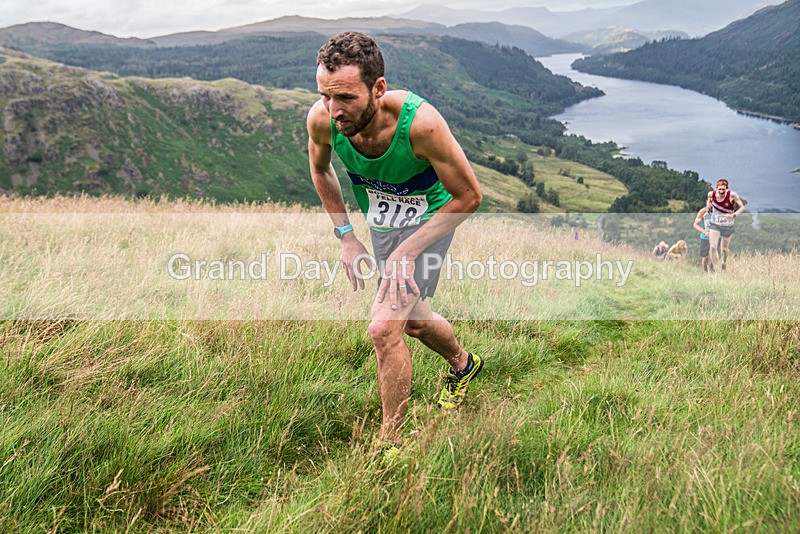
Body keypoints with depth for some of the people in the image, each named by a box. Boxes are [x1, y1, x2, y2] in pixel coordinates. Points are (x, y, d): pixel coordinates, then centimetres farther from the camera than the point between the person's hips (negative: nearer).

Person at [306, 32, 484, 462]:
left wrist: (408, 251, -26)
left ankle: (392, 444, 2)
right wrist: (345, 235, -4)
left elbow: (469, 195, -23)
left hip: (429, 218, -5)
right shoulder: (322, 119, -24)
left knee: (384, 328, -18)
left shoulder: (420, 122, -37)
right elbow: (320, 169, 1)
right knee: (414, 320, 23)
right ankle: (462, 364, 56)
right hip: (380, 221, 6)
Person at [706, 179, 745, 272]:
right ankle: (716, 270, 0)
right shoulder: (711, 194, -12)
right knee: (712, 247, -14)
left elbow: (742, 207, -12)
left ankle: (724, 261, 50)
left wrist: (733, 215, -27)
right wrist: (708, 208, 3)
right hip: (715, 225, 1)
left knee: (724, 249, 14)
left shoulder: (732, 195, -20)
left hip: (728, 226, -1)